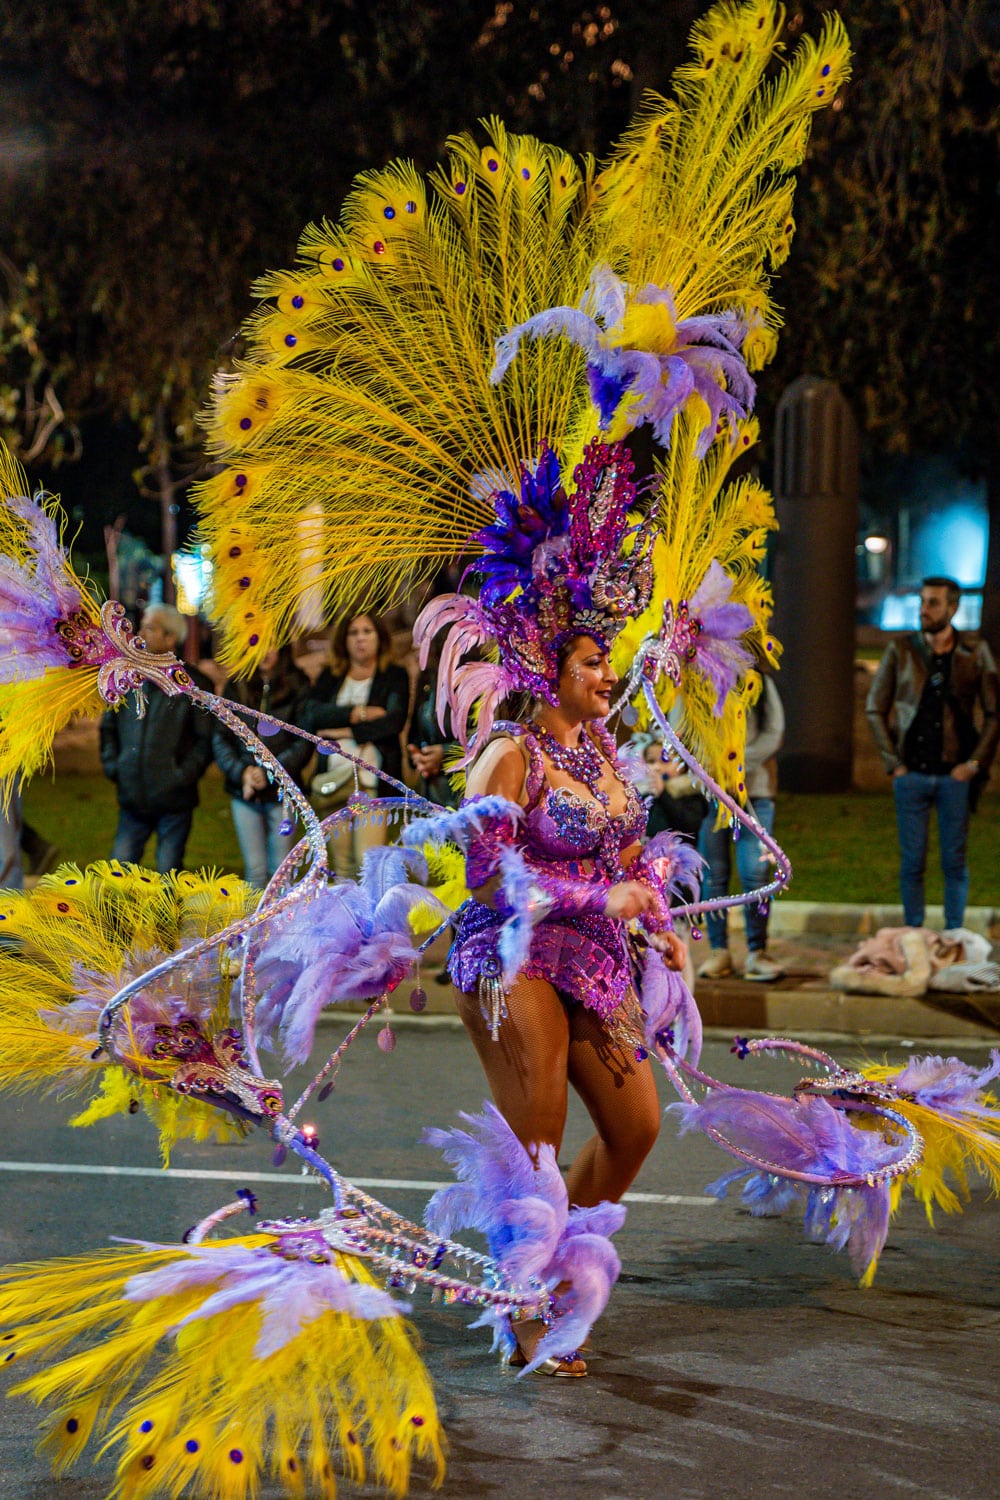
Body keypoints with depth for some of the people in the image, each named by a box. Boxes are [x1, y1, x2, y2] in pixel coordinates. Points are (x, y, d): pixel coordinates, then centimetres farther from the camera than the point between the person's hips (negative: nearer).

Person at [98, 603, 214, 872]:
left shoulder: (194, 685, -6)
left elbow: (206, 739, -5)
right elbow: (108, 726, 17)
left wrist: (184, 774, -15)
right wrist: (112, 766, 4)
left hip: (174, 801, -4)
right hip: (132, 799, 4)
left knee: (168, 870, 6)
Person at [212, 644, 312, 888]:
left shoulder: (298, 687, 0)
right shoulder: (236, 687, 8)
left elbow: (305, 743, -5)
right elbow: (220, 738, 4)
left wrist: (268, 773, -14)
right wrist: (241, 771, -11)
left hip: (281, 791, -2)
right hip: (243, 792, 2)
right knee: (255, 870, 4)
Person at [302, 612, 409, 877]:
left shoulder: (394, 676, 6)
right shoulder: (329, 677, 15)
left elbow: (395, 721, -10)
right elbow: (310, 714, -3)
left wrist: (346, 731, -7)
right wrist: (357, 713, -9)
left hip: (373, 780, -3)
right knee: (342, 863, 3)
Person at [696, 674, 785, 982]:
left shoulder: (758, 682, 7)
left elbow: (773, 733, 1)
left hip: (753, 790, -1)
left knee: (755, 873, -7)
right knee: (713, 875, 1)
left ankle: (756, 952, 0)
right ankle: (718, 950, 9)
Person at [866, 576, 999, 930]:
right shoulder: (900, 651, 3)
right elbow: (875, 709, 7)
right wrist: (893, 763, 0)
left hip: (955, 775, 0)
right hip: (911, 774, 1)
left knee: (955, 861, 4)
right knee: (912, 862, 4)